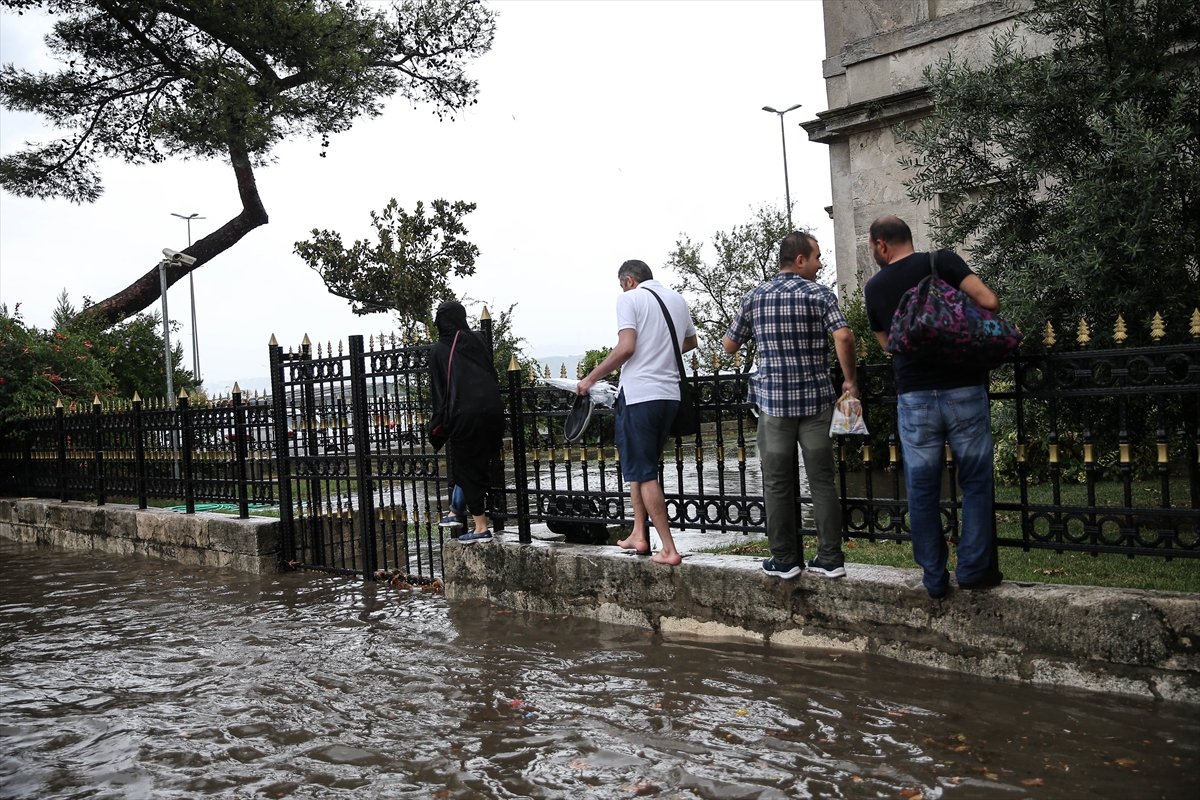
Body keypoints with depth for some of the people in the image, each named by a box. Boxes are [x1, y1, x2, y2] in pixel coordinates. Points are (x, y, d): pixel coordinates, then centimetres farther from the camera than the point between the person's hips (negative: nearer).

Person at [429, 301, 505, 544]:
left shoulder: (439, 350, 3)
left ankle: (481, 527, 4)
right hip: (491, 409, 4)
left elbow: (439, 388, 4)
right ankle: (457, 512, 26)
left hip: (464, 414, -4)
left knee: (466, 468, 5)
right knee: (477, 462, 18)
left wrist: (438, 423, 11)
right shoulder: (478, 340, 10)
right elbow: (493, 375, 12)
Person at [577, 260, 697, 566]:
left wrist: (591, 378, -9)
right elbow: (690, 341, 30)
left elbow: (627, 347, -17)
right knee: (641, 466, 20)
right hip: (670, 394, 7)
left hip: (638, 394, -7)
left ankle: (669, 549, -3)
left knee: (643, 473, -1)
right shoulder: (677, 300, 16)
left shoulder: (629, 299, -4)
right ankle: (639, 534, 18)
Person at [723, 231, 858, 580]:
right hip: (816, 400, -1)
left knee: (777, 483, 8)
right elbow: (843, 336, -18)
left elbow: (729, 345, 10)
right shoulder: (820, 294, -3)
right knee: (822, 481, 7)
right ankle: (830, 559, 11)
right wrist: (850, 380, -5)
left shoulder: (756, 296, 5)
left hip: (773, 400, 1)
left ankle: (784, 559, 13)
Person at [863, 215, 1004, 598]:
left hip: (913, 397, 2)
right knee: (975, 482, 10)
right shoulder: (942, 261, -2)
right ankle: (973, 568, 11)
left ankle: (934, 577, 13)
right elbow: (989, 301, -11)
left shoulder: (875, 288, 6)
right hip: (963, 390, -1)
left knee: (922, 490, 8)